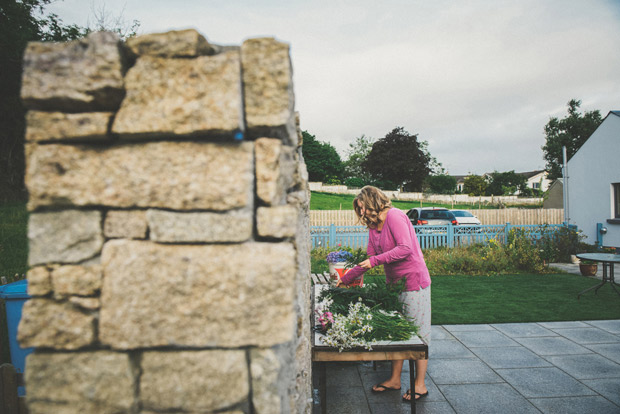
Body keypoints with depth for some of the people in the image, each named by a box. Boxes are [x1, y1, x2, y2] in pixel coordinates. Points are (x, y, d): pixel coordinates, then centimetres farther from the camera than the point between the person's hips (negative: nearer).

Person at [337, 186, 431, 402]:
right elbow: (369, 258, 15)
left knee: (417, 334, 2)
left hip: (414, 282, -8)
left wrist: (376, 260, -23)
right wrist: (346, 278, 15)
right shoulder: (373, 226, 11)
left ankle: (420, 385, 13)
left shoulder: (394, 216, -15)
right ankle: (395, 380, 24)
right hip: (394, 284, 9)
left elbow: (406, 248, -24)